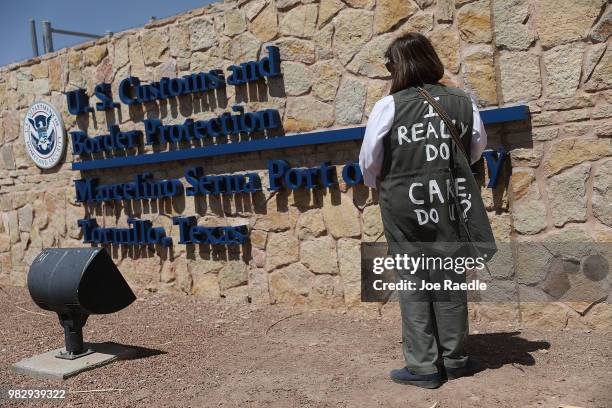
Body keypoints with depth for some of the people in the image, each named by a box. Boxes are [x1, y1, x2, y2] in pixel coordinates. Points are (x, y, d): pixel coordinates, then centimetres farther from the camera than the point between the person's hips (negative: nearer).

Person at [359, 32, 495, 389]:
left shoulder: (389, 106, -10)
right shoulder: (463, 103, 0)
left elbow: (369, 161, -4)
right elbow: (477, 150, 12)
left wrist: (376, 184, 17)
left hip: (405, 208, -3)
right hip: (451, 206, 3)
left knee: (413, 283, 7)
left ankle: (423, 366, 12)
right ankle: (454, 358, 26)